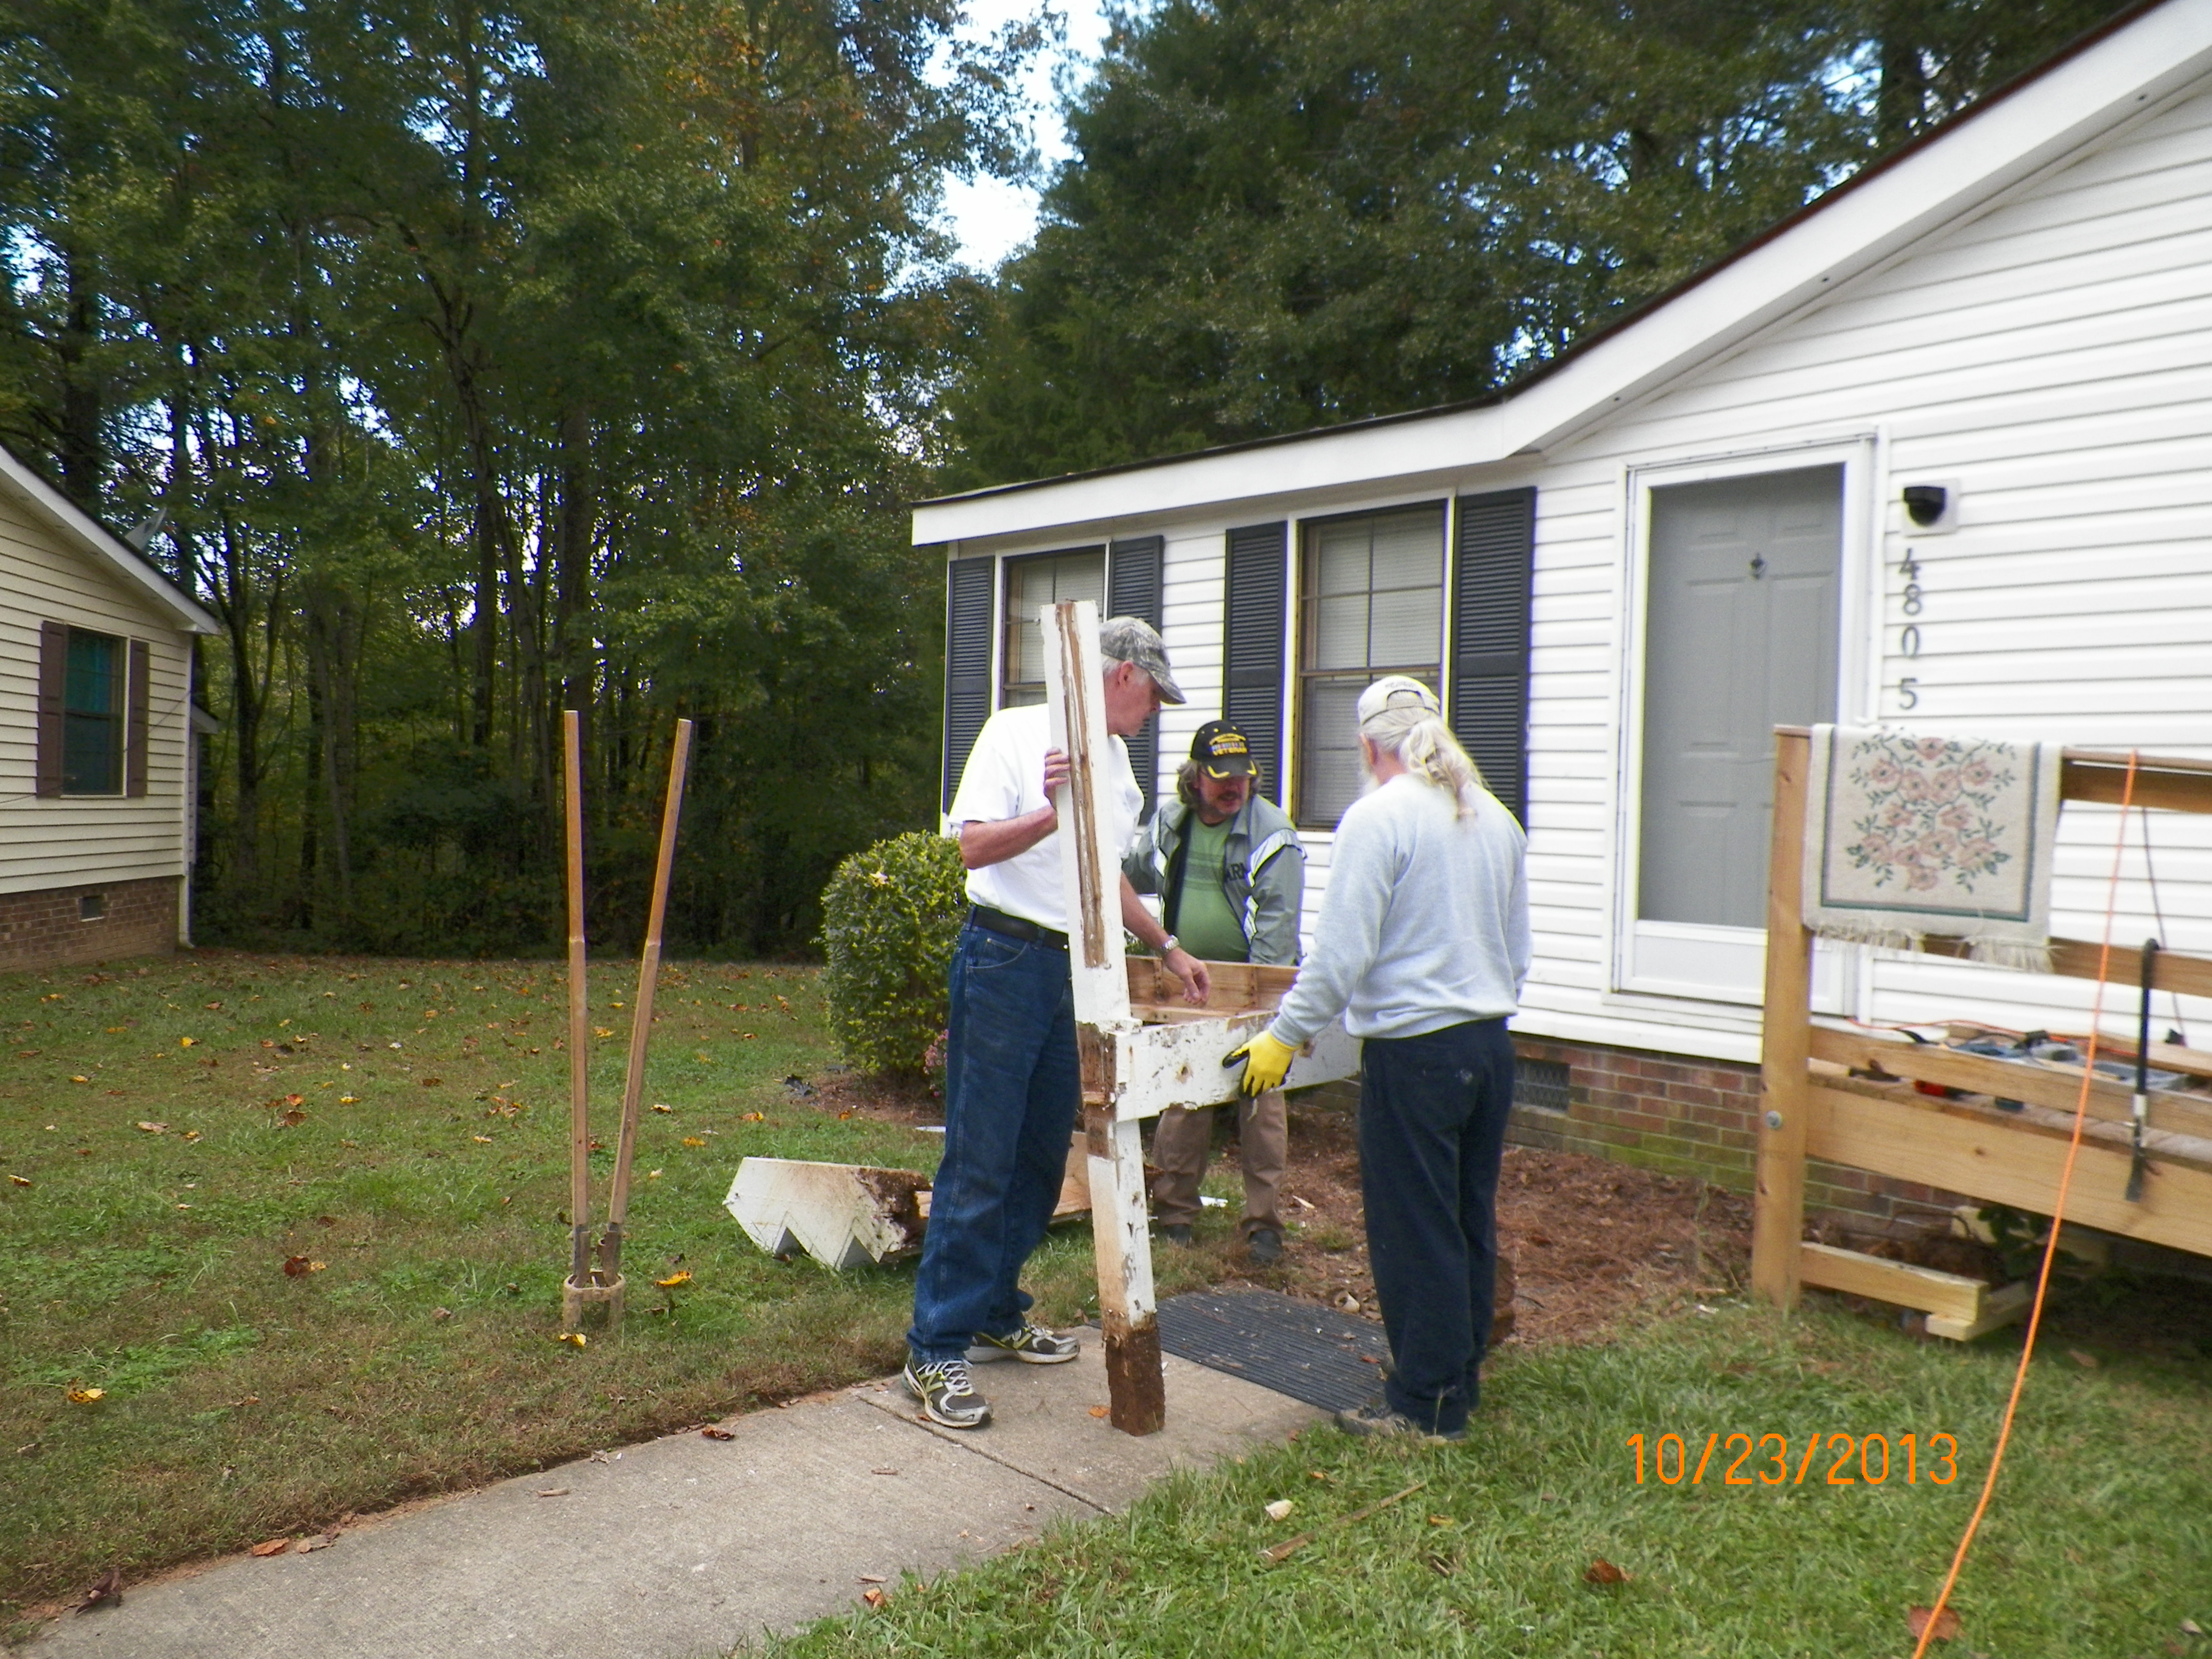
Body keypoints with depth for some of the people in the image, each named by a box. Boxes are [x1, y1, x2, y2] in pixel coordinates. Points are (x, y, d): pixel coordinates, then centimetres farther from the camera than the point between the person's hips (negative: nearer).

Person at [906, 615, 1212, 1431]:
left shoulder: (1116, 761, 16)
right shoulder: (1017, 732, -7)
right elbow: (974, 846, -16)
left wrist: (1167, 948, 28)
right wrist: (1052, 813, -30)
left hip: (1077, 970, 8)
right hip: (1005, 960, -8)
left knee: (1042, 1158, 12)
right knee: (979, 1163, -6)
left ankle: (996, 1315, 26)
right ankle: (936, 1349, 2)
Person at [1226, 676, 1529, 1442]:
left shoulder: (1377, 817, -13)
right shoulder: (1495, 817, 10)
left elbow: (1341, 952, -15)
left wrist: (1285, 1035, -6)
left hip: (1415, 1052, -8)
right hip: (1491, 1046, 8)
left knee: (1413, 1232, 3)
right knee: (1470, 1221, 16)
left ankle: (1423, 1404, 13)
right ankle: (1459, 1383, 29)